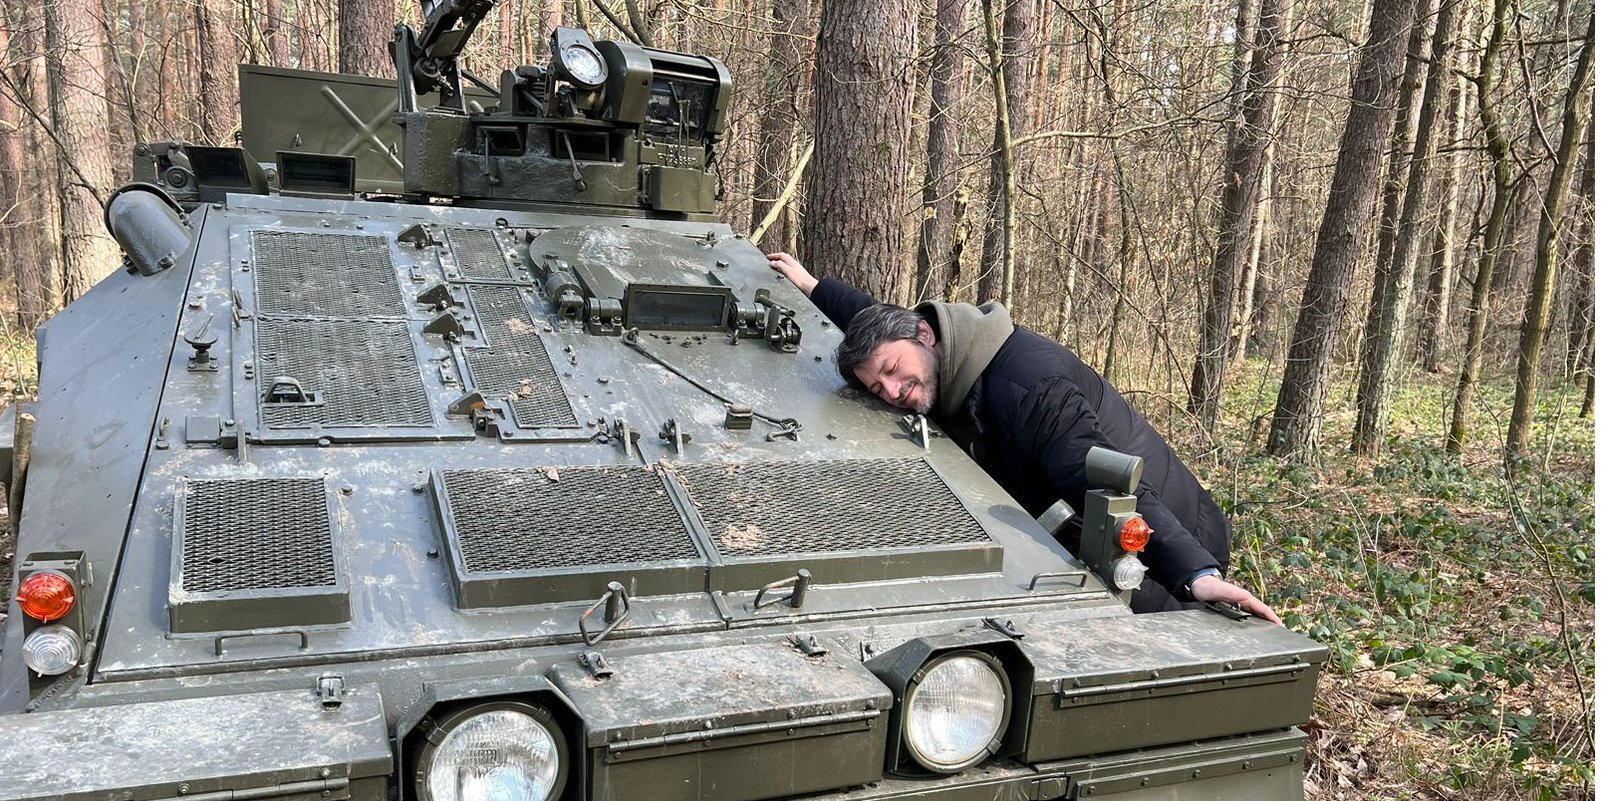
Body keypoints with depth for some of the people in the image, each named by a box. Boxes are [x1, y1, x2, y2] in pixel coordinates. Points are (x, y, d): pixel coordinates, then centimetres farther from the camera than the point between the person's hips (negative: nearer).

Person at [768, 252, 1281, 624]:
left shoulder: (1021, 381, -29)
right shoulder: (951, 374, 0)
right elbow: (880, 325, 23)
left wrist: (1198, 573, -47)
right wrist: (812, 286, 32)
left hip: (1170, 545, -9)